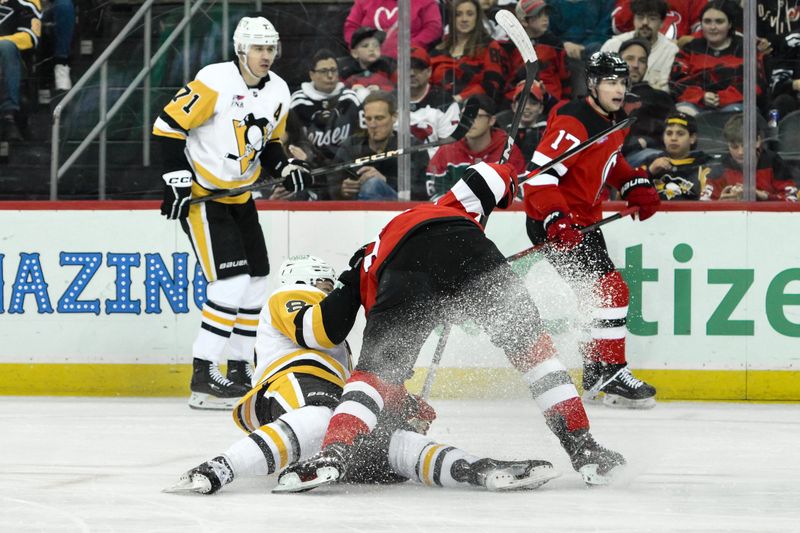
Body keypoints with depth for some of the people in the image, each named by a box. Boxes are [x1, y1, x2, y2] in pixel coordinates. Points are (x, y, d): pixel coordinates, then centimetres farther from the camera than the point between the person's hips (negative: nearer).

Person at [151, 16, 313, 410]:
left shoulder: (278, 92, 4)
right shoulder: (214, 82, -18)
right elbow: (168, 125, -17)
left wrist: (286, 168, -1)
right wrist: (178, 179, -22)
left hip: (239, 197, 8)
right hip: (200, 196, -8)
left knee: (256, 284, 9)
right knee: (231, 284, -16)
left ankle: (239, 370, 20)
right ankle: (203, 378, -13)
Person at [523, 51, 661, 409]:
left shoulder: (614, 121, 7)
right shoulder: (574, 123, -23)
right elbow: (540, 174, -28)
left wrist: (635, 186, 11)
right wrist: (556, 220, -36)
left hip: (583, 218, 10)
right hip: (555, 222, -10)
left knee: (602, 293, 16)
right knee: (610, 289, -16)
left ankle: (595, 378, 27)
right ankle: (610, 377, -12)